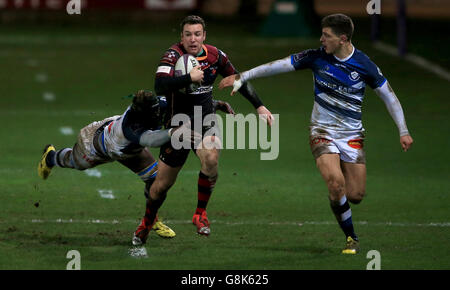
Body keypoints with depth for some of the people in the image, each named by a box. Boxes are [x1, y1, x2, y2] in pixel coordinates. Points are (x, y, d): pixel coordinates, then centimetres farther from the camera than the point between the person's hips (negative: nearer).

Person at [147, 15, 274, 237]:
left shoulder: (215, 56, 0)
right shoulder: (173, 56, -15)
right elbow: (160, 85, -31)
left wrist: (259, 106, 10)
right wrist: (190, 78, -32)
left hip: (205, 123, 2)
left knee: (210, 158, -30)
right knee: (163, 184, 4)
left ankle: (200, 214, -11)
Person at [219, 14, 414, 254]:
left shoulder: (364, 65, -8)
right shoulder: (317, 57, -7)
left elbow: (388, 95, 2)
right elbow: (279, 65, -2)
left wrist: (403, 131, 0)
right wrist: (241, 77, -2)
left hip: (352, 135, 1)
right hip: (322, 132, -1)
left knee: (355, 195, -4)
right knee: (336, 183, -22)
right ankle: (351, 238, -4)